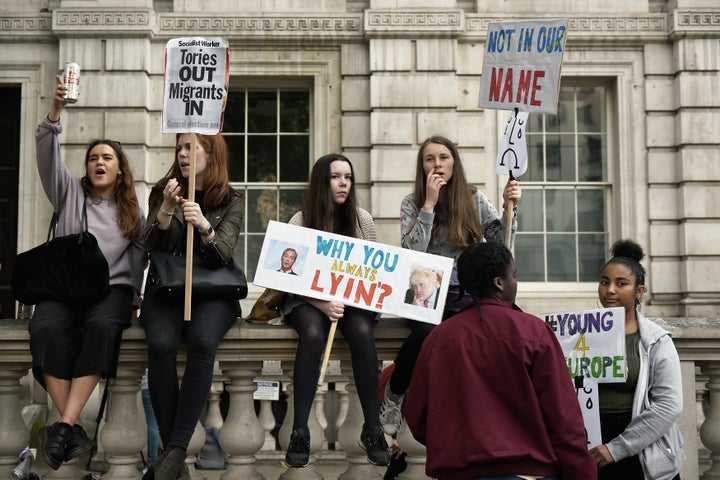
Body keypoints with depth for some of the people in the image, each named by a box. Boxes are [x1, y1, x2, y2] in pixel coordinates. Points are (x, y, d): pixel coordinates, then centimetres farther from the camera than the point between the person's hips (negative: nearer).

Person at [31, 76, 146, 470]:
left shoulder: (134, 212, 19)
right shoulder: (70, 193, 17)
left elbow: (138, 259, 16)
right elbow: (47, 157, 2)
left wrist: (133, 300, 6)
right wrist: (55, 113, -11)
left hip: (111, 287, 0)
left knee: (102, 327, -37)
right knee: (46, 328, -35)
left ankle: (63, 426, -40)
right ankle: (75, 430, -36)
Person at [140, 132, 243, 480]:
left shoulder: (231, 203, 6)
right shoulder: (162, 192, 9)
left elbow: (221, 256, -7)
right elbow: (152, 250, 0)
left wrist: (204, 226, -26)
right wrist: (166, 211, -17)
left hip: (211, 292, -1)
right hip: (165, 289, 1)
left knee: (203, 343, -34)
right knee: (161, 344, -31)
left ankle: (176, 450, -30)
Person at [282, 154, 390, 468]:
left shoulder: (362, 220, 2)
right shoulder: (300, 221, -4)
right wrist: (323, 304, -23)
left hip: (353, 300, 2)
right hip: (309, 300, -1)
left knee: (362, 332, -32)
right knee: (313, 333, -35)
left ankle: (372, 429, -24)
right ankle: (299, 432, -31)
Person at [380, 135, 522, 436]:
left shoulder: (475, 199, 11)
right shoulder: (413, 203, 7)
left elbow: (500, 244, 6)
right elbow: (411, 253, -8)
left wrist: (510, 208, -8)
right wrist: (430, 204, -9)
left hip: (464, 292, 1)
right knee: (427, 332, -37)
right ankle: (393, 398, -11)